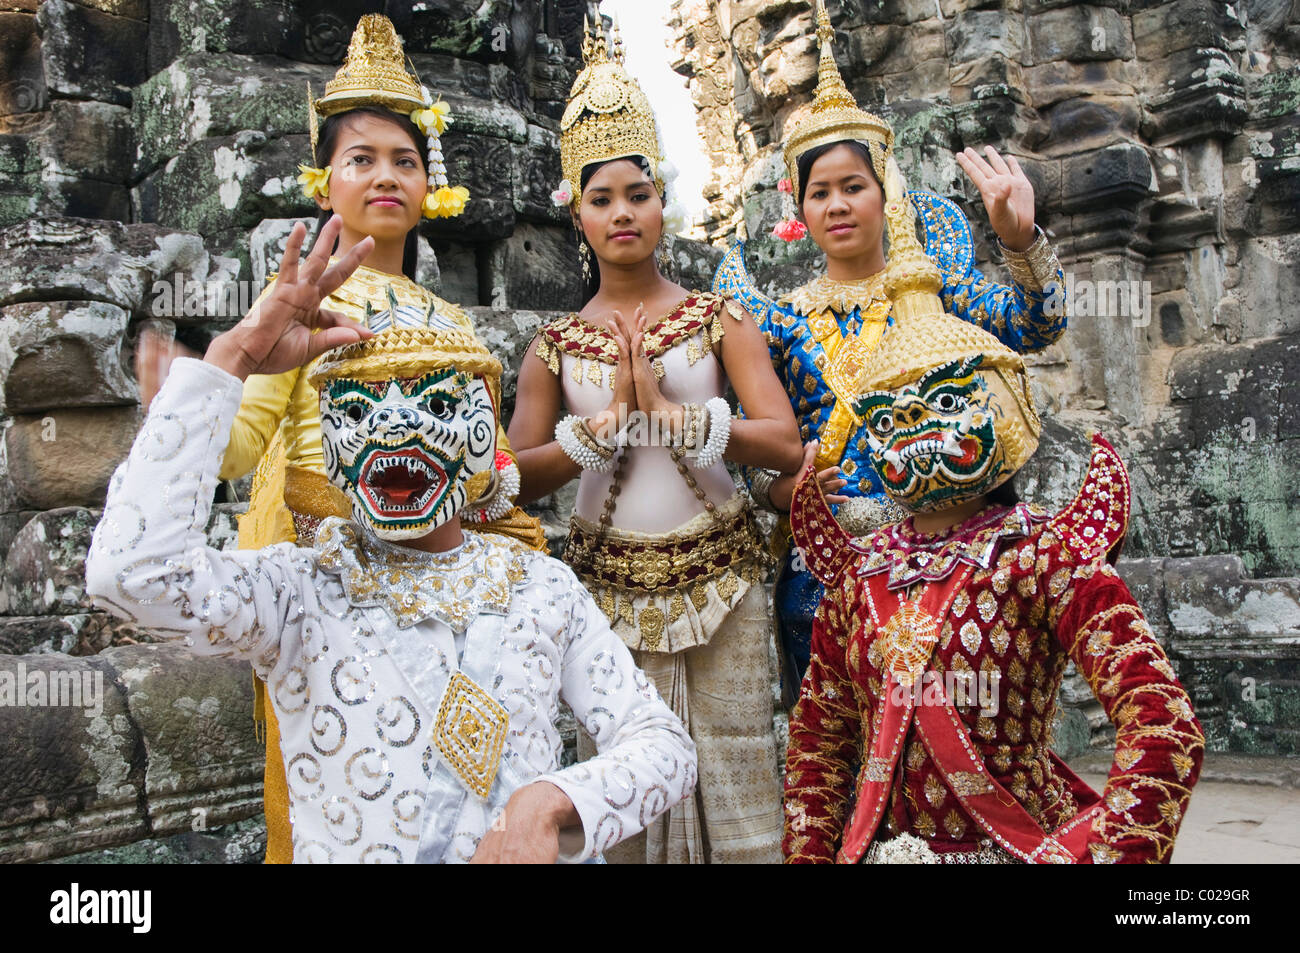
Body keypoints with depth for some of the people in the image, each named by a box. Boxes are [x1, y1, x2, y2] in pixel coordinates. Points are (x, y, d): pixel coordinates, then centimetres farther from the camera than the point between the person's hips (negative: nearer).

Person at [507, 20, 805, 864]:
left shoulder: (718, 318, 3)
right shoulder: (556, 346, 6)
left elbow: (786, 446, -8)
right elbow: (518, 477, -3)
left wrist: (672, 412, -16)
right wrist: (606, 418, -14)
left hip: (719, 572, -1)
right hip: (608, 580, 1)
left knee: (732, 759, 2)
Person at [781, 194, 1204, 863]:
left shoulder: (1045, 556, -9)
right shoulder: (857, 572, 4)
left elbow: (1167, 733, -16)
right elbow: (818, 738, 10)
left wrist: (1083, 853, -18)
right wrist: (809, 854, 3)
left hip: (1013, 846, -2)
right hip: (876, 845, 3)